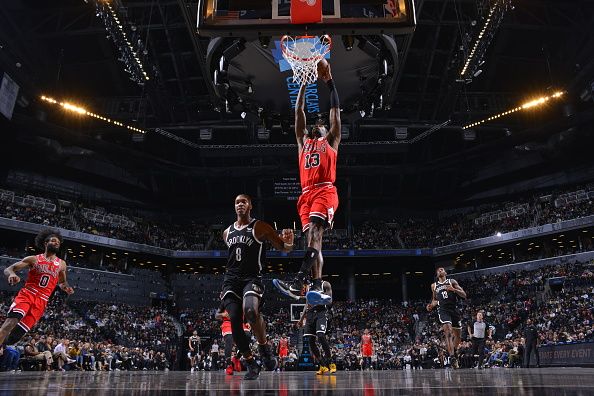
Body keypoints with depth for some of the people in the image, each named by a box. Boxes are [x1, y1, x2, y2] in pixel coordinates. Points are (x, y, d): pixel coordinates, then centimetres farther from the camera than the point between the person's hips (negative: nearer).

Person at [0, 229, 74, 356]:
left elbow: (62, 282, 30)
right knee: (11, 321, -30)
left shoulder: (61, 264, 14)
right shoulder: (34, 259, 6)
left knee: (16, 335, -6)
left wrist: (66, 287, 5)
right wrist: (11, 274, -23)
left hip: (41, 302, 3)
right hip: (27, 294, -2)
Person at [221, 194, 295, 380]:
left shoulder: (259, 227, 1)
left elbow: (284, 248, -1)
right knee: (234, 321, -7)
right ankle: (251, 364, 9)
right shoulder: (227, 233, 17)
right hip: (231, 280, 5)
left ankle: (264, 348, -7)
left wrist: (289, 242, -24)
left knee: (250, 310, -32)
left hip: (252, 278, -5)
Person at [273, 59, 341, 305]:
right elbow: (299, 112, 29)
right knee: (314, 238, -5)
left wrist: (329, 81, 21)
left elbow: (335, 110, 19)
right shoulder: (303, 142, 31)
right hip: (306, 193, 5)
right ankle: (317, 288, -13)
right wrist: (305, 82, 30)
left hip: (325, 191, -5)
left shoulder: (331, 141, 22)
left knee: (314, 231, -24)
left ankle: (298, 283, -38)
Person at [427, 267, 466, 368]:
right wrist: (431, 306, 5)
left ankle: (454, 352, 37)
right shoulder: (434, 286, 13)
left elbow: (464, 295, 0)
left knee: (457, 335, 12)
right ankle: (452, 357, -28)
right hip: (443, 310, -1)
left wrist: (453, 289, -16)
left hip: (454, 310, 1)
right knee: (448, 332, -22)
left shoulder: (452, 282, 6)